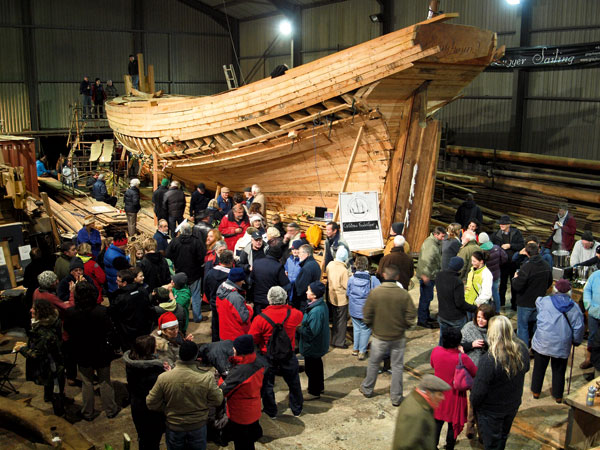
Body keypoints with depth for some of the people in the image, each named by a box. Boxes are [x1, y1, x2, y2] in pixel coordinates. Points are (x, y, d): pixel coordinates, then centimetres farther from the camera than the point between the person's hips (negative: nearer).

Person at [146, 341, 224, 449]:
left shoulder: (163, 378, -23)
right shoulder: (207, 377, -26)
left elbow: (151, 404, -10)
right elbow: (217, 401, -12)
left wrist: (167, 407, 6)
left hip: (173, 426, 1)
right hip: (198, 426, 0)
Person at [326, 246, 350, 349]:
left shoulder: (330, 265, -6)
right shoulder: (344, 270, -26)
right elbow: (347, 285, -22)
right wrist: (350, 276, -8)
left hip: (332, 297, 6)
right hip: (342, 298, -6)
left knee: (334, 319, 20)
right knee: (342, 321, 9)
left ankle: (334, 340, 30)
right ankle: (340, 342, 17)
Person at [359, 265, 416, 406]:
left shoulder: (374, 293, -13)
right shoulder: (404, 294, -13)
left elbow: (367, 315, -7)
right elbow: (411, 316, -9)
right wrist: (403, 327, 10)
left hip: (379, 336, 0)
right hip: (398, 337, 0)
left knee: (373, 363, 18)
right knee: (397, 366, 12)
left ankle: (367, 389, 35)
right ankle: (396, 397, 20)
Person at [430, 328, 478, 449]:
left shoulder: (436, 351, -15)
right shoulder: (462, 358, -26)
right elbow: (476, 373, -10)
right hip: (454, 396, -3)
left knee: (437, 422, 19)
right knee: (453, 424, 18)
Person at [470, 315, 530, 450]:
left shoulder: (488, 360, -36)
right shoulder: (522, 349, -16)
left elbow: (479, 390, -26)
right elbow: (526, 369, 6)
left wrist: (473, 404, -7)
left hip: (491, 411, -6)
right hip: (513, 405, 6)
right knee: (503, 437, 30)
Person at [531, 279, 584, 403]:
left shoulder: (543, 301, -6)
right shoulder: (574, 307, -1)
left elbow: (537, 302, 18)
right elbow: (579, 327, 0)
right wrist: (576, 341, 14)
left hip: (542, 342, -1)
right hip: (562, 346, 1)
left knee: (539, 368, 14)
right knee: (559, 371, 15)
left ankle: (535, 391, 27)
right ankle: (558, 396, 26)